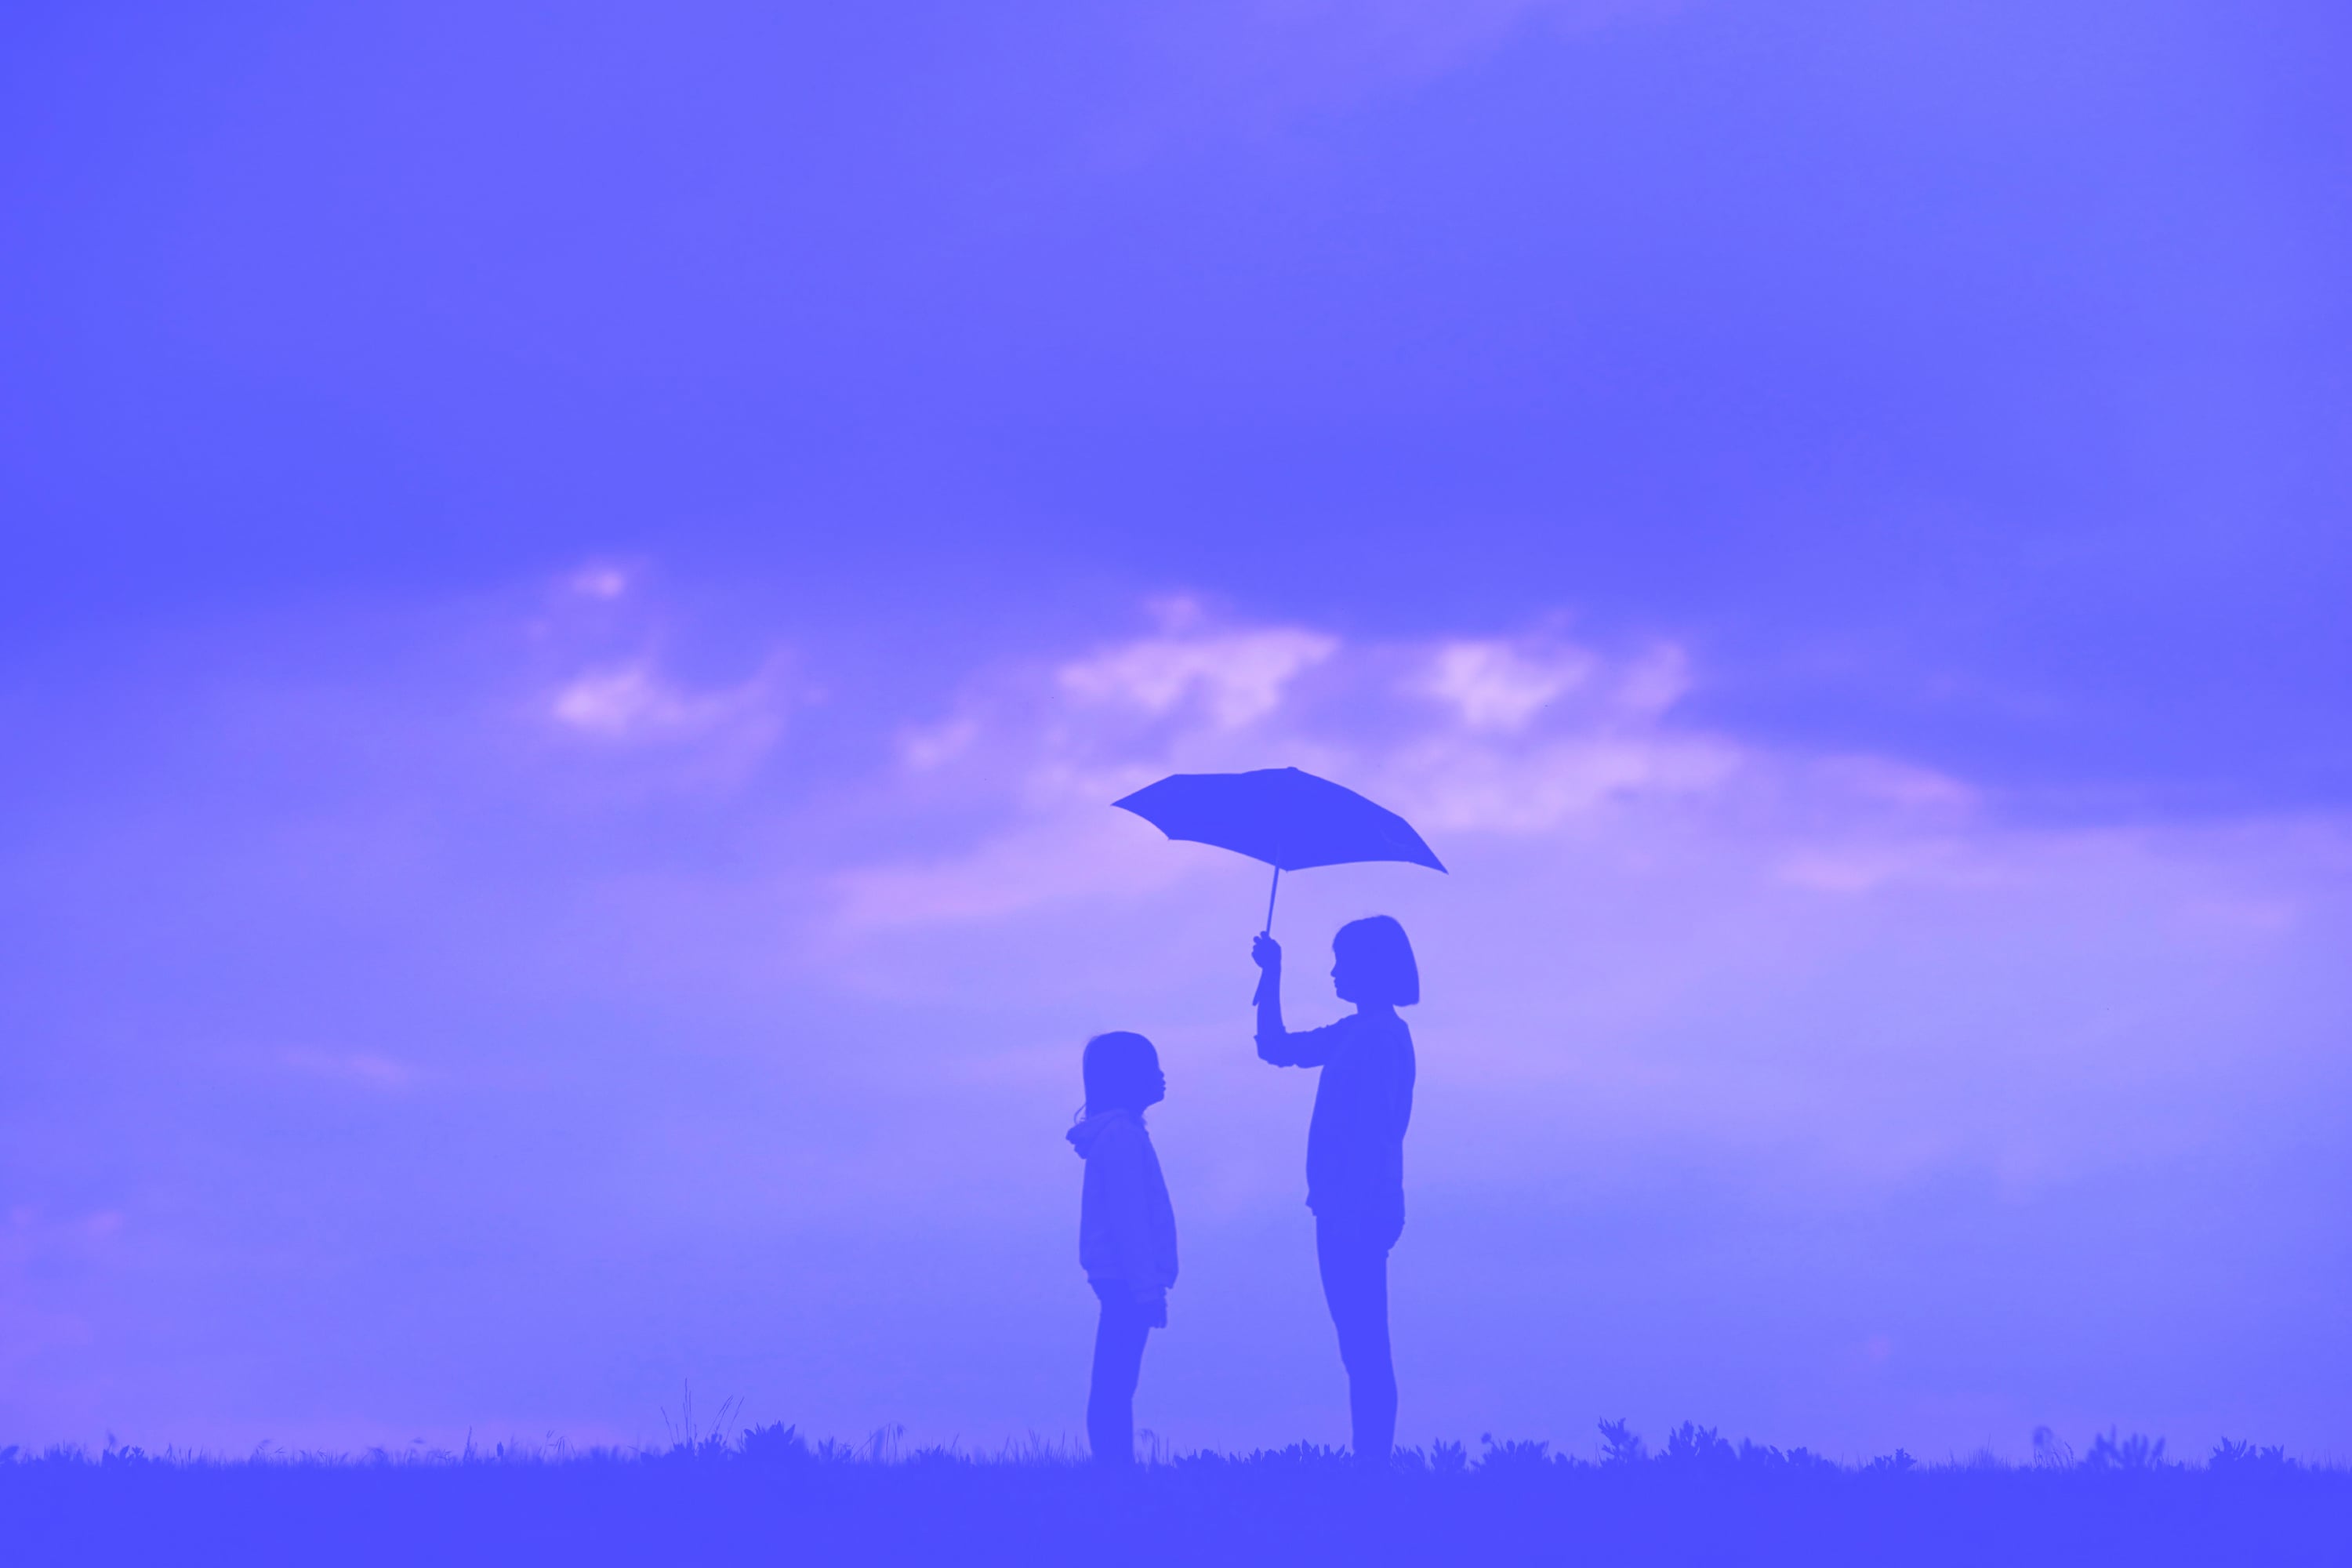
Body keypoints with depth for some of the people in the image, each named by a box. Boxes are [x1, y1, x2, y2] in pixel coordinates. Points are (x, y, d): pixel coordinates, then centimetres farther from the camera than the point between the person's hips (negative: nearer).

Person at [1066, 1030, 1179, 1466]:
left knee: (1115, 1383, 5)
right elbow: (1128, 1219, -18)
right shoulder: (1121, 1136, -13)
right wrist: (1146, 1286, -20)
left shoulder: (1120, 1132, 18)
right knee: (1115, 1385, -11)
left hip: (1121, 1279, 10)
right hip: (1125, 1278, -10)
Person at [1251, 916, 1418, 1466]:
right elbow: (1276, 1047, 30)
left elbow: (1376, 1130, -19)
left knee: (1364, 1344, -11)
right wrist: (1272, 974, 25)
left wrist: (1352, 1208, -24)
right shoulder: (1355, 1033, 17)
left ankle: (1374, 1462, -13)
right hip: (1348, 1210, 10)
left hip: (1359, 1212, -10)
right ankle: (1371, 1461, 9)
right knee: (1362, 1345, 8)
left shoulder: (1384, 1037, -12)